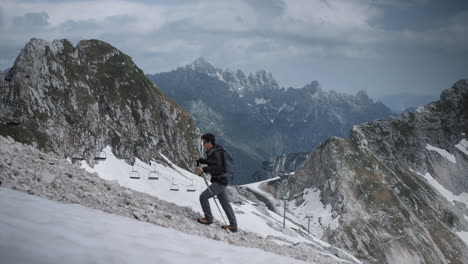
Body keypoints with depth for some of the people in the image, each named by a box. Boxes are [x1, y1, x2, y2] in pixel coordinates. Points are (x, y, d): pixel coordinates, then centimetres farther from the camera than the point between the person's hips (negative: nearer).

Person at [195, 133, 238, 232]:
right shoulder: (212, 152, 11)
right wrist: (200, 160, 13)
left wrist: (204, 169, -32)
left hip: (219, 182, -10)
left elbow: (217, 168, -29)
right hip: (221, 181, 10)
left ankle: (208, 218, 6)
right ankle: (233, 225, 18)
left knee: (203, 197, -7)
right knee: (225, 203, 13)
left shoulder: (216, 153, -20)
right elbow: (210, 162, 28)